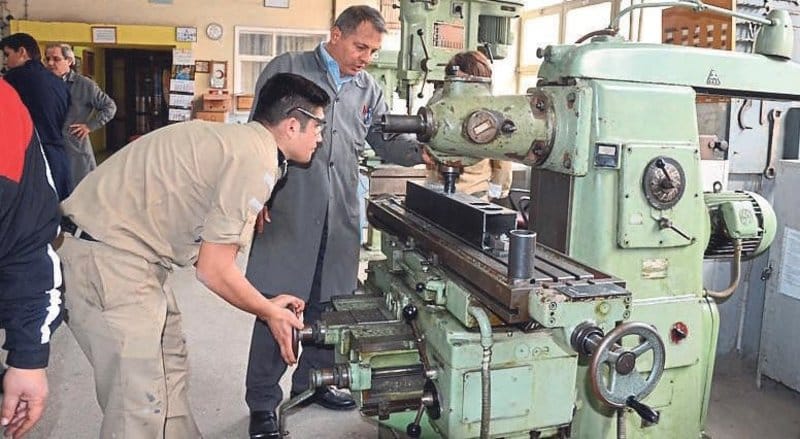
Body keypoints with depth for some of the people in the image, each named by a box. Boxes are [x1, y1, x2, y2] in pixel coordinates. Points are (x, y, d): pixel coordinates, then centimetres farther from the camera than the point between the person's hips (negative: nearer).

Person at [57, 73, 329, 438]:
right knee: (142, 401, -5)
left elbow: (209, 253, 14)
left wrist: (267, 303, 18)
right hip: (105, 257, -10)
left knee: (169, 363, 19)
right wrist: (271, 313, 1)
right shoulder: (257, 161, -18)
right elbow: (213, 270, -15)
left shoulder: (238, 140, 11)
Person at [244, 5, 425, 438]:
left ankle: (313, 379, 33)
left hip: (340, 217, 5)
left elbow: (387, 140, 14)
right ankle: (263, 404, 13)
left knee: (326, 305, 12)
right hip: (287, 210, -4)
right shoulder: (286, 69, 2)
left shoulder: (368, 89, 14)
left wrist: (422, 151, -7)